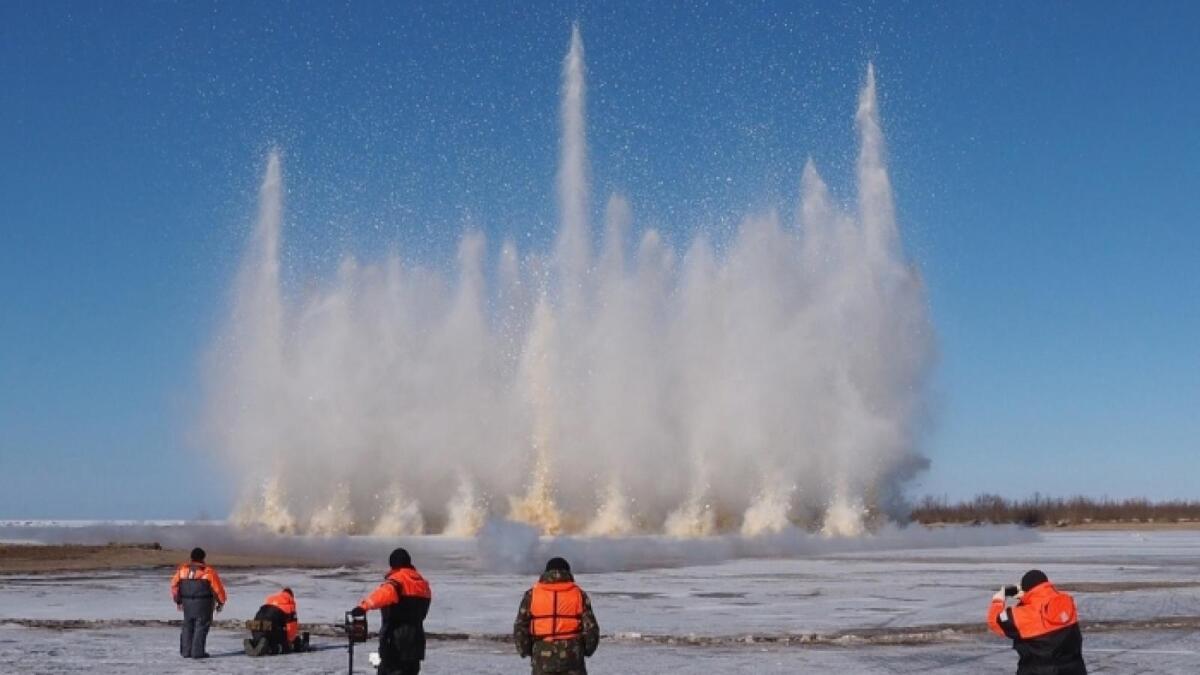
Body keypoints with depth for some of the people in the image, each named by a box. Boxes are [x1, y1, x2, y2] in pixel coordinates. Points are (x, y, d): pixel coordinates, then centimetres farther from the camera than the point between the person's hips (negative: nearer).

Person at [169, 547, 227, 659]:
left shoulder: (182, 569, 4)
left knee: (188, 626, 15)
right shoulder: (208, 571, -7)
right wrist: (221, 602, 9)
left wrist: (178, 601, 20)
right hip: (203, 603, -4)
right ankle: (197, 652, -4)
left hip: (187, 603, 4)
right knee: (201, 627, 0)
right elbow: (218, 588, -5)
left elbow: (174, 585, 8)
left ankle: (186, 651, 15)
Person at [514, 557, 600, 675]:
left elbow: (520, 629, 0)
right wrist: (587, 649, 17)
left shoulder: (532, 594, 3)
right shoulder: (578, 594, 2)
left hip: (543, 659, 0)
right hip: (572, 659, 0)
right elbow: (590, 628, 0)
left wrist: (525, 651, 15)